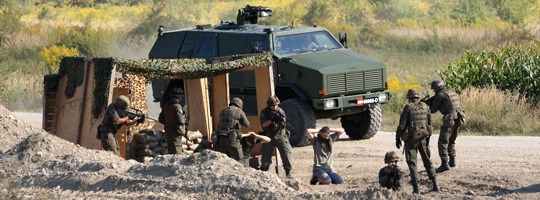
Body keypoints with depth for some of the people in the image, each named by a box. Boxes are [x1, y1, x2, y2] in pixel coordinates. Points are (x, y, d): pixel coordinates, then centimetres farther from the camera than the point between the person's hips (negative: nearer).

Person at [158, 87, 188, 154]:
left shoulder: (166, 106, 7)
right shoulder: (177, 106, -17)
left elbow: (161, 120, 13)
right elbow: (180, 120, -23)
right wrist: (185, 119, -3)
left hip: (168, 133, 8)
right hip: (176, 133, -8)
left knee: (171, 153, 15)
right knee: (176, 153, -5)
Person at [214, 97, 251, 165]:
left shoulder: (223, 111, 18)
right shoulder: (239, 111, 3)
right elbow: (247, 124, 11)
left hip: (221, 139, 5)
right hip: (232, 139, -5)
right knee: (239, 161, 0)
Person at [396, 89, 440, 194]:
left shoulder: (408, 108, -10)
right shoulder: (425, 106, 3)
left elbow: (402, 124, -12)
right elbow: (429, 123, 8)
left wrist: (397, 138, -2)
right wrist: (428, 137, 19)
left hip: (411, 138, -4)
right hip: (423, 137, 4)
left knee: (412, 163, 2)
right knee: (427, 161, 15)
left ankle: (416, 187, -5)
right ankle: (435, 184, 10)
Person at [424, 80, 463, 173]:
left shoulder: (440, 95, -3)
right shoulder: (453, 93, 21)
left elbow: (433, 110, -3)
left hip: (449, 120, -8)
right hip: (458, 120, 8)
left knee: (443, 142, -6)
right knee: (451, 141, 24)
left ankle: (444, 164, -15)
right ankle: (452, 161, 23)